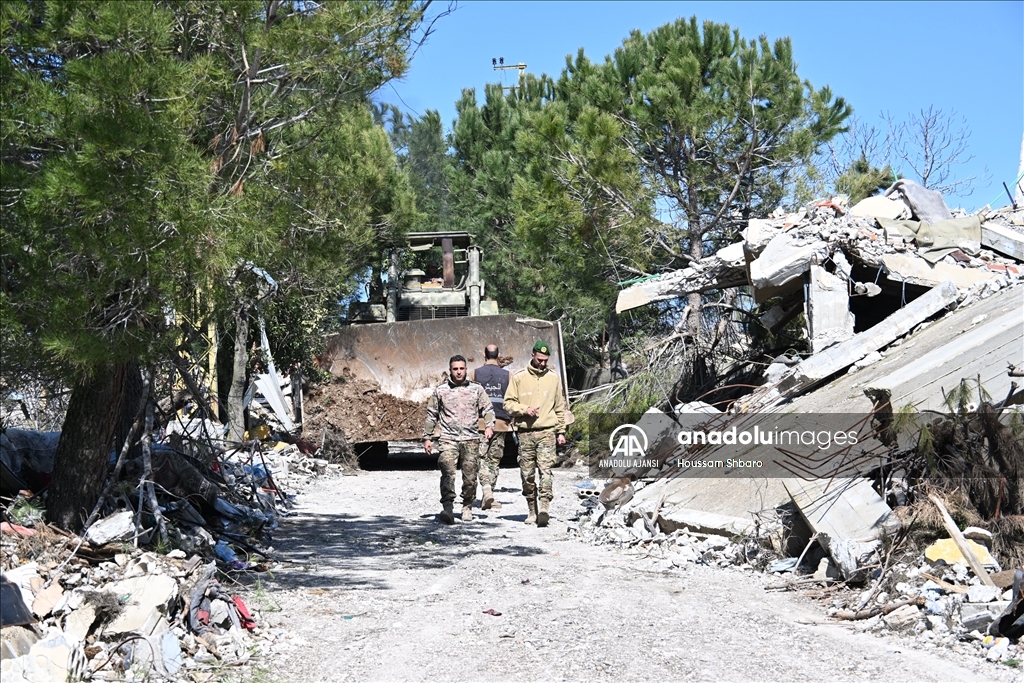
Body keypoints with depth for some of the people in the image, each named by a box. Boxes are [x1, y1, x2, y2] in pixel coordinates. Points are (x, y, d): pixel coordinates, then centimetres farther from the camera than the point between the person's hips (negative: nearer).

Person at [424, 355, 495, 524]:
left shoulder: (476, 389, 10)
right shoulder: (441, 390, 10)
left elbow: (488, 409, 12)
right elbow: (431, 415, 16)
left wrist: (489, 426, -7)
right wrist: (427, 437, 13)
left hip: (471, 440, 1)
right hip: (448, 439, -1)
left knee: (470, 477, 2)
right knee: (448, 472, -19)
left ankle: (467, 507, 19)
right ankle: (447, 507, -23)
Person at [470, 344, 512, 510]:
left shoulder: (476, 373, -1)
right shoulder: (507, 375, 2)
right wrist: (512, 421, 13)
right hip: (500, 423, 1)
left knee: (482, 458, 2)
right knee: (494, 459, 10)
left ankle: (486, 487, -22)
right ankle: (488, 498, 13)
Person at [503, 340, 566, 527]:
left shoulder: (554, 378, 11)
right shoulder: (518, 378, 4)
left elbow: (559, 408, 16)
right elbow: (508, 403, 3)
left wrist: (561, 431, 13)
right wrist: (525, 410, -13)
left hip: (547, 432, 0)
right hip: (525, 432, 0)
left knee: (545, 471, -13)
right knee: (527, 474, 4)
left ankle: (544, 509, -20)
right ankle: (532, 511, 14)